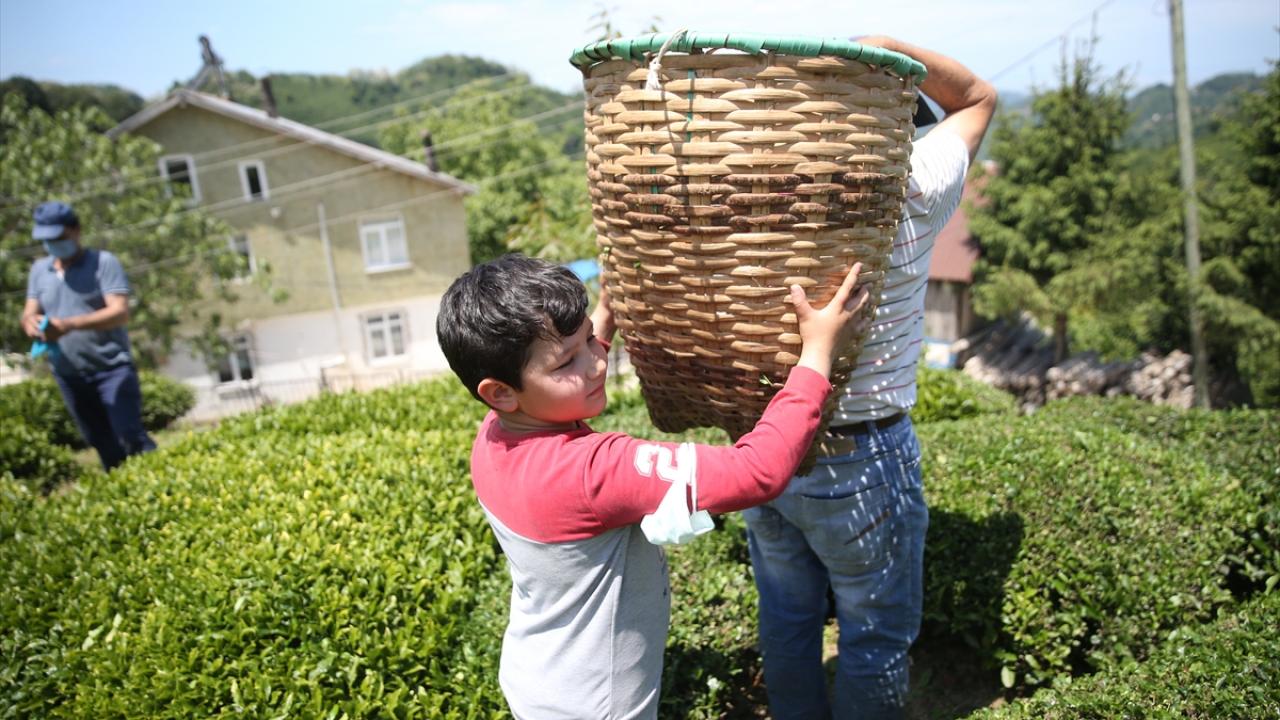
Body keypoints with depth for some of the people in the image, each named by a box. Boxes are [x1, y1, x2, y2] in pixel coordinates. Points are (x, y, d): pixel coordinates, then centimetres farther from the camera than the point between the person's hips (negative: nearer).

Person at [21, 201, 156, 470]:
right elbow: (29, 312, 9)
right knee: (104, 446, 12)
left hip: (112, 368, -5)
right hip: (68, 376, 5)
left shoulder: (103, 262, -8)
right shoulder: (39, 269, 10)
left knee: (131, 437, -9)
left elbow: (120, 312, -18)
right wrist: (31, 323, -16)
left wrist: (69, 324, -30)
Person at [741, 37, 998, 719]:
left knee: (786, 620, 23)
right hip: (861, 463, -4)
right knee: (875, 641, 17)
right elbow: (978, 97, 2)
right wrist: (882, 45, -9)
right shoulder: (912, 195, -13)